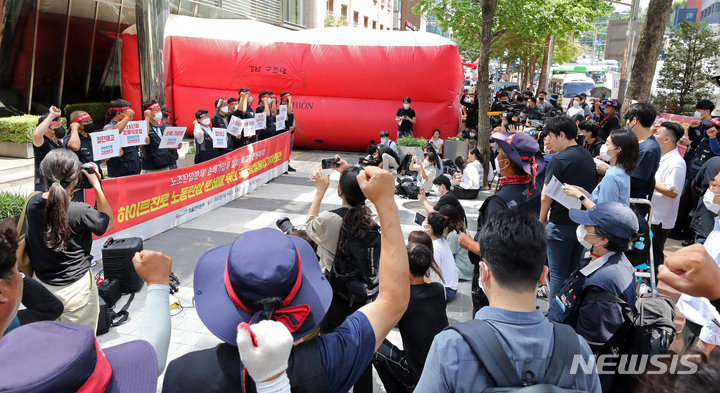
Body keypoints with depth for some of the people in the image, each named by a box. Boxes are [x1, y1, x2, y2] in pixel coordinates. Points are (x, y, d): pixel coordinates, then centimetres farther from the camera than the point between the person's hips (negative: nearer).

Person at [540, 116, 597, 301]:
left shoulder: (559, 160, -15)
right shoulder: (588, 157, 9)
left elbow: (546, 196, -17)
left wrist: (542, 219, -1)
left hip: (561, 225, -7)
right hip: (584, 222, 7)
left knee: (558, 274, 3)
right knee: (574, 271, 17)